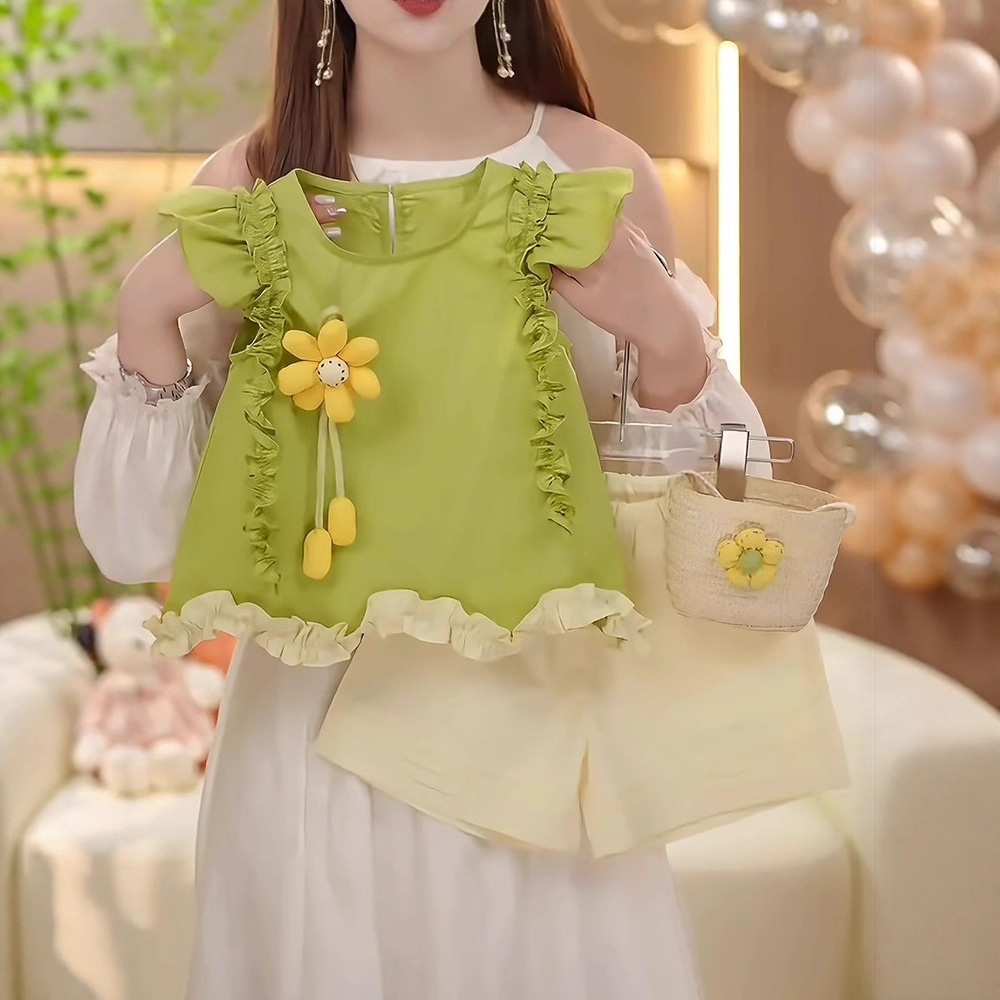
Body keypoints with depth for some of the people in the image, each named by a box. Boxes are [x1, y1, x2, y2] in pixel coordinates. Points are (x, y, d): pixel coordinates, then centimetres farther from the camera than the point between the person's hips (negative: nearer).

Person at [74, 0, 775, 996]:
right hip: (311, 713, 1)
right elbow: (142, 540, -4)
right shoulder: (244, 192, -4)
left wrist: (670, 340, -18)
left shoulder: (598, 175, -5)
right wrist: (145, 316, -16)